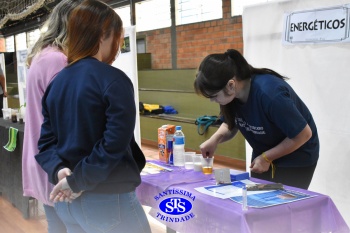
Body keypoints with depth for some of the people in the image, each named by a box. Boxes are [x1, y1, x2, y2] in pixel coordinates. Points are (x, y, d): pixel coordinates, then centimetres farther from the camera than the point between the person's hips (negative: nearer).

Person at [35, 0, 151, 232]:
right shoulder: (113, 80, -15)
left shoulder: (57, 82, 7)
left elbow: (47, 140, 5)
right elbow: (115, 143, -23)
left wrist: (59, 172, -11)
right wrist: (76, 181, -15)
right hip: (107, 201, -7)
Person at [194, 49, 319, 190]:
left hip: (296, 159, -6)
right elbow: (230, 126, 4)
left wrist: (266, 158, -19)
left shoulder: (269, 94, -34)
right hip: (262, 155, 6)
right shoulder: (232, 94, -14)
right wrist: (215, 139, -17)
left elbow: (304, 134, -24)